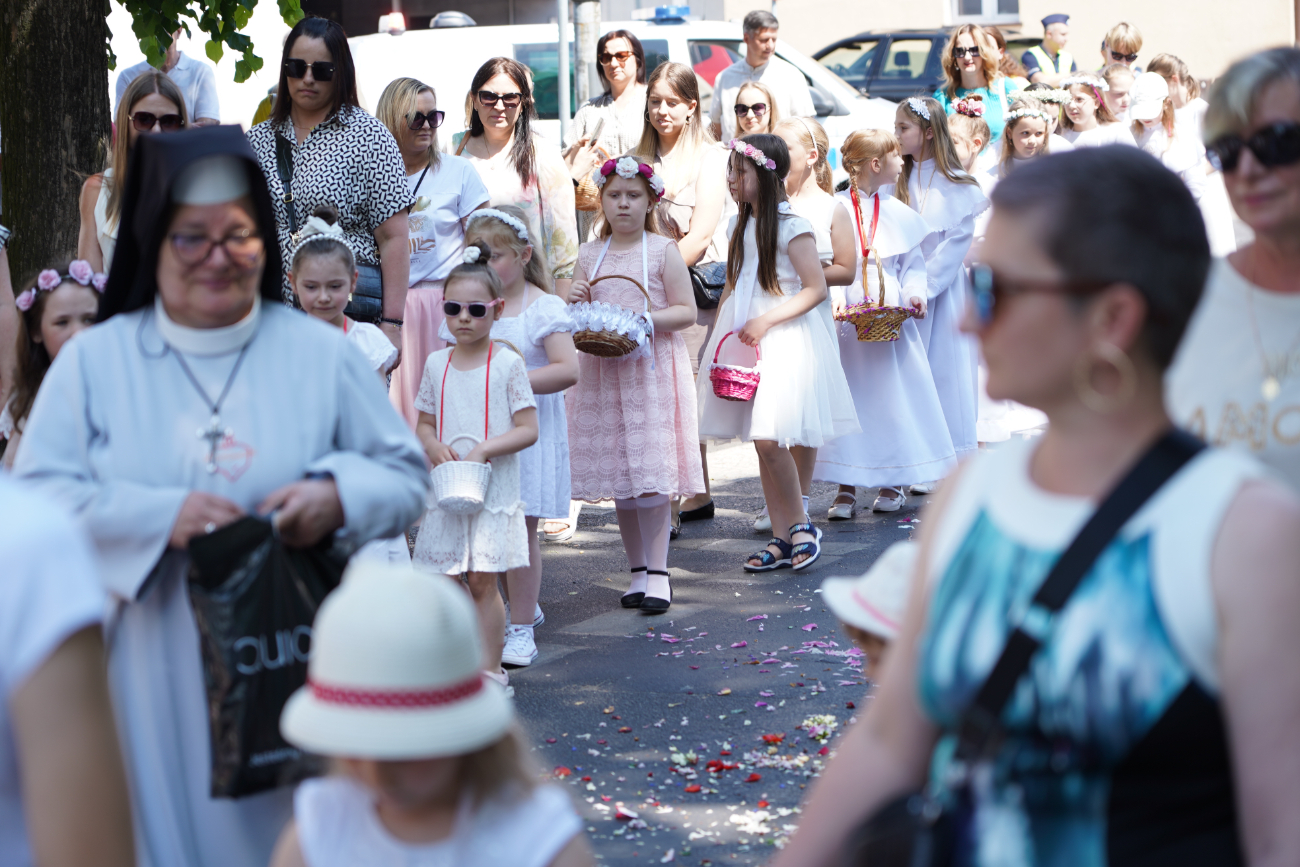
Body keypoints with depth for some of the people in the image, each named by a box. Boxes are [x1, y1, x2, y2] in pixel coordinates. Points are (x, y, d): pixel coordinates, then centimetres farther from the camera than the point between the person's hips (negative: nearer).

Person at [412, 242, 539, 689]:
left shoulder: (507, 363, -4)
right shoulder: (436, 363, 7)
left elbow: (528, 429, -6)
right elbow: (424, 423, 14)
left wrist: (484, 449, -18)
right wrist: (434, 447, -8)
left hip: (493, 490, -4)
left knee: (482, 582, -3)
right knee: (446, 582, 4)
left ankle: (490, 670, 6)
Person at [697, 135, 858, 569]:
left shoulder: (792, 227, -10)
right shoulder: (739, 225, 12)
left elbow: (816, 289, -13)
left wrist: (765, 320, -18)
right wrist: (718, 336, 13)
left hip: (785, 339, -7)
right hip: (745, 339, 7)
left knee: (770, 438, -15)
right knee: (762, 444, 6)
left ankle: (801, 525, 4)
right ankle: (782, 539, 13)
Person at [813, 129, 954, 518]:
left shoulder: (898, 213, 7)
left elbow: (913, 264, 11)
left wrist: (915, 295, -7)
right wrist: (834, 297, -20)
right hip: (848, 321, -3)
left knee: (894, 395, 3)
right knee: (849, 397, -2)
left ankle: (894, 480, 18)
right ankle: (847, 488, 5)